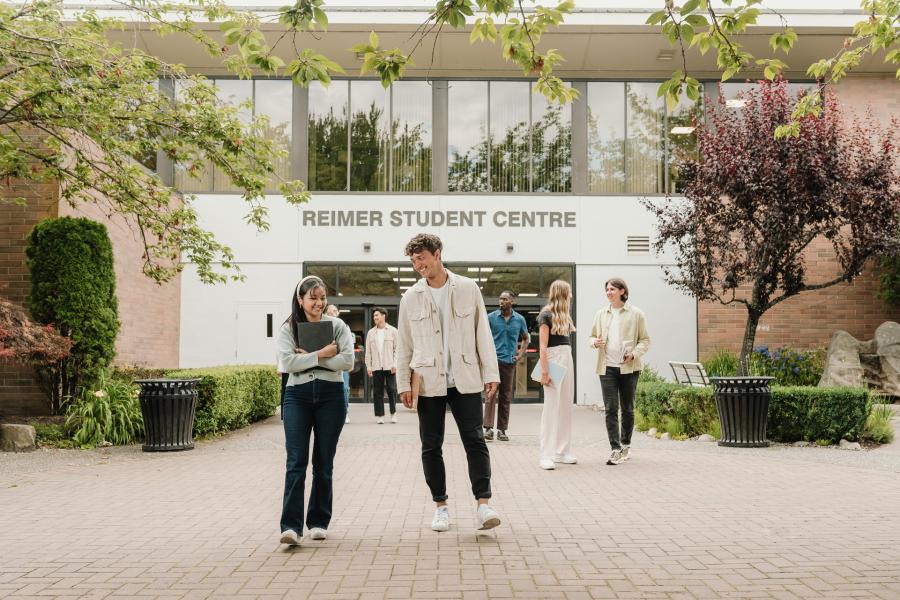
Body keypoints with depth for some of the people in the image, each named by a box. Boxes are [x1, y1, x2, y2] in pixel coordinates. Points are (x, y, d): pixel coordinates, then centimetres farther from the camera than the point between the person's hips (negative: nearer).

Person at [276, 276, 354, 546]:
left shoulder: (337, 326, 5)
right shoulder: (288, 328, 5)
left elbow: (347, 360, -8)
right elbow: (287, 362, -9)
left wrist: (308, 357, -10)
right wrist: (320, 355, -14)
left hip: (331, 395, 1)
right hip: (297, 395, -1)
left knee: (324, 462, 7)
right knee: (296, 461, -10)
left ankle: (318, 522, 18)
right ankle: (291, 526, -13)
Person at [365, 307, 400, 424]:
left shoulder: (392, 331, 3)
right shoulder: (371, 333, 11)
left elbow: (397, 349, 1)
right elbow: (368, 351, 10)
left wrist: (395, 364, -7)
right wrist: (368, 366, 2)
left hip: (390, 366, -2)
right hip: (376, 367, 2)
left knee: (392, 390, -1)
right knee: (378, 391, 3)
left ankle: (393, 413, 13)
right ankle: (379, 415, 8)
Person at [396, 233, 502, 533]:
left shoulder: (468, 289, 3)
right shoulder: (411, 298, 6)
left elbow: (482, 333, 4)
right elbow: (404, 345, 8)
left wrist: (491, 373, -1)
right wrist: (403, 384, 4)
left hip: (465, 380, -1)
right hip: (428, 382, 2)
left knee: (475, 441, -8)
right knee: (431, 446, 6)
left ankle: (483, 503, -8)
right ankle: (440, 506, 16)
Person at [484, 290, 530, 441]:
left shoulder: (519, 320, 6)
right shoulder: (491, 317, 0)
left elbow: (526, 338, 20)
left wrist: (521, 354, 8)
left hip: (510, 361, 2)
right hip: (494, 359, -2)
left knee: (506, 397, 6)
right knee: (491, 394, -12)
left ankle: (502, 430, 12)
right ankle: (488, 428, -13)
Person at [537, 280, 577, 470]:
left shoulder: (564, 316, 16)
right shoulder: (546, 315, -8)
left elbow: (566, 340, 11)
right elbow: (543, 346, -12)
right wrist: (544, 371, -17)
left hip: (567, 358, 8)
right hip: (553, 359, -8)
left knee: (566, 406, 9)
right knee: (551, 407, -7)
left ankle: (562, 452, 16)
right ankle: (546, 455, -4)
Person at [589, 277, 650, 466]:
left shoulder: (636, 314, 2)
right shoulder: (601, 314, 11)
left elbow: (645, 340, 3)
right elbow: (593, 336, 19)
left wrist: (634, 354, -15)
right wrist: (595, 342, -5)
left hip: (628, 367, -2)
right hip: (607, 367, 2)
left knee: (627, 409, 9)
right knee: (610, 409, -6)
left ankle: (625, 445, 25)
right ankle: (616, 450, -7)